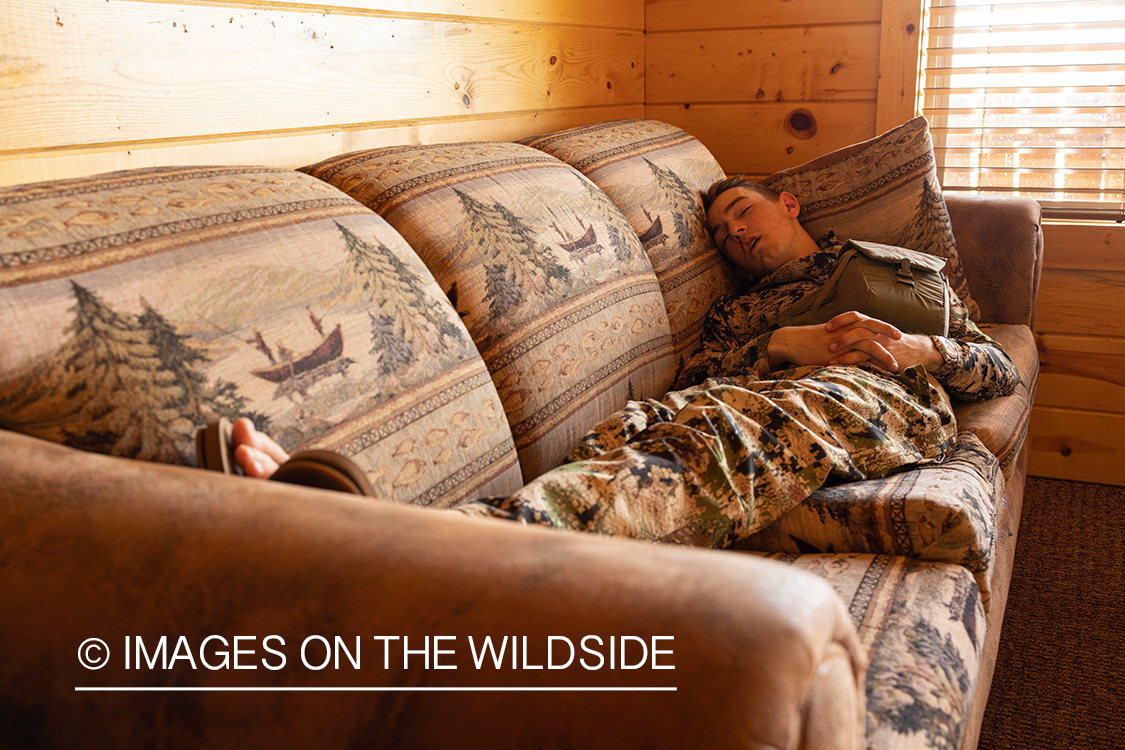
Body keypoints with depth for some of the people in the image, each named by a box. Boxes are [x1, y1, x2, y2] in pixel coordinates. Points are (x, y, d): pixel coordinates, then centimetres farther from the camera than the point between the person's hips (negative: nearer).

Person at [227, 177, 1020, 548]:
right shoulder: (738, 312, 35)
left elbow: (1002, 369, 26)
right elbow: (696, 379, 13)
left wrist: (921, 349, 5)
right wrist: (788, 345, -3)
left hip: (888, 404, -2)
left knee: (720, 437, -37)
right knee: (656, 426, -34)